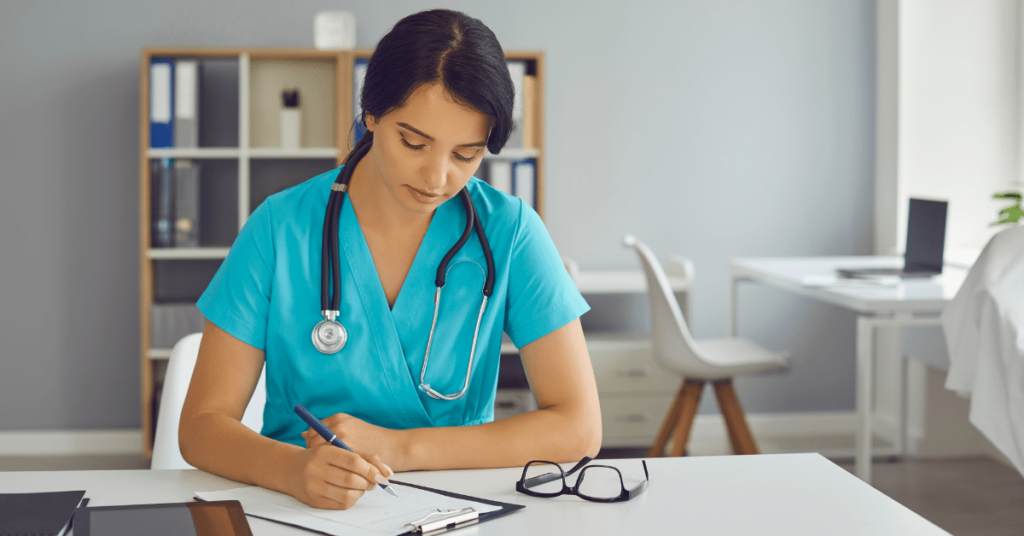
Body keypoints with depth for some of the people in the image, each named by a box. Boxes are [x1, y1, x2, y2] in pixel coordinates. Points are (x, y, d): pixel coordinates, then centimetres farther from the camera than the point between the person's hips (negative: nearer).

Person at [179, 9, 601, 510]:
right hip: (305, 507, 0)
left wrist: (400, 448, -16)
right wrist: (296, 469, -27)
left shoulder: (509, 231, -5)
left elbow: (578, 428, -8)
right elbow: (201, 427, -6)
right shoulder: (279, 228, -5)